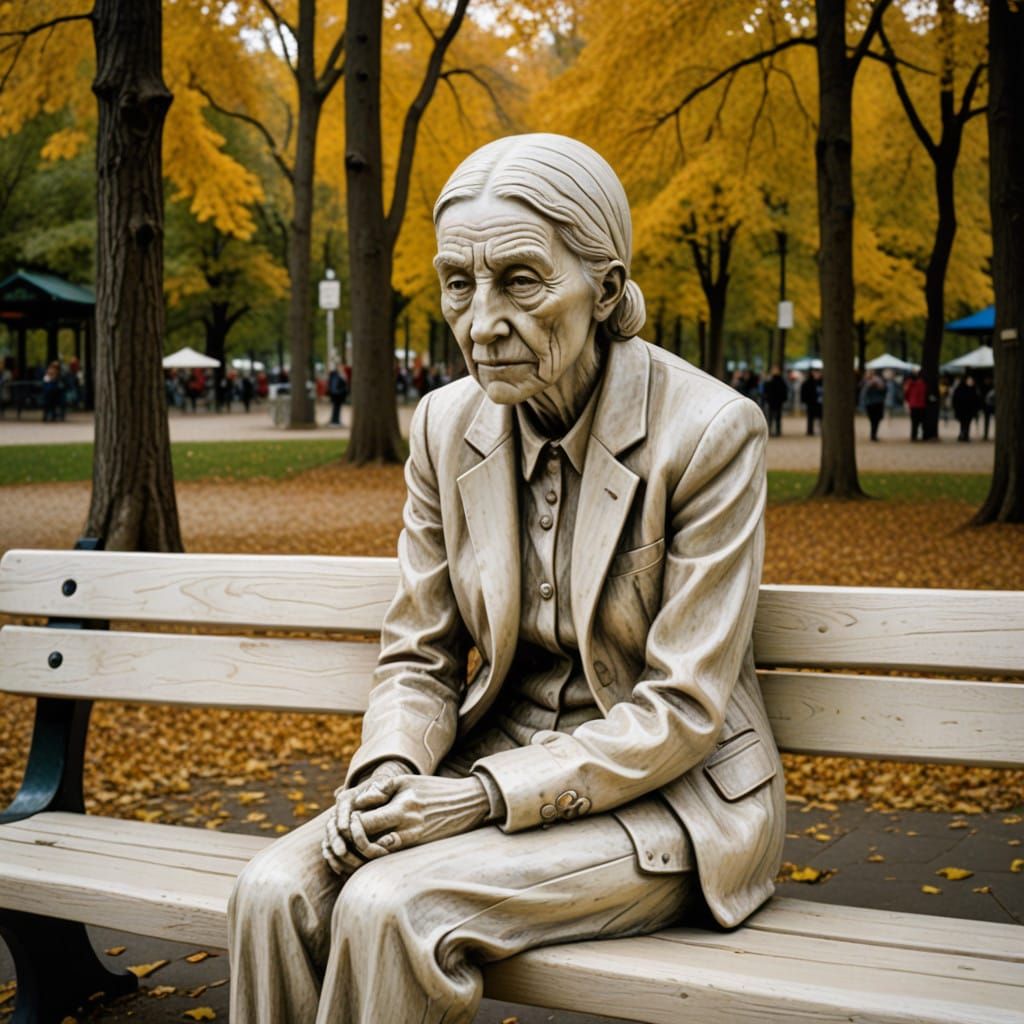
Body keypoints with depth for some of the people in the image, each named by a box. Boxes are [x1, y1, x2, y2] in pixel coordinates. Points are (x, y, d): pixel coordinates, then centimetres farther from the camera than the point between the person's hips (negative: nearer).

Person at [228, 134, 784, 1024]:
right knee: (276, 892, -20)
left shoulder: (709, 432, -17)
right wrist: (390, 774, -16)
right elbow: (419, 656, 6)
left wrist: (488, 795, -23)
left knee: (390, 906, -27)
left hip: (669, 795, -5)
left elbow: (681, 711, -16)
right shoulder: (446, 426, 0)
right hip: (501, 761, 5)